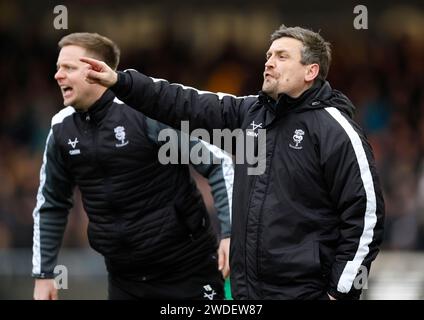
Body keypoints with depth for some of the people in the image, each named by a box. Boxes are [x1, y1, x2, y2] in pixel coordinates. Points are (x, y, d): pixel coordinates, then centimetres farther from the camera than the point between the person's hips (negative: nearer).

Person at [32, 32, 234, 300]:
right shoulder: (62, 129, 2)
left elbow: (218, 165, -12)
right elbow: (51, 204, 15)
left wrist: (230, 233, -20)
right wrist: (43, 274, 14)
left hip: (189, 269, -5)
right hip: (124, 279, 5)